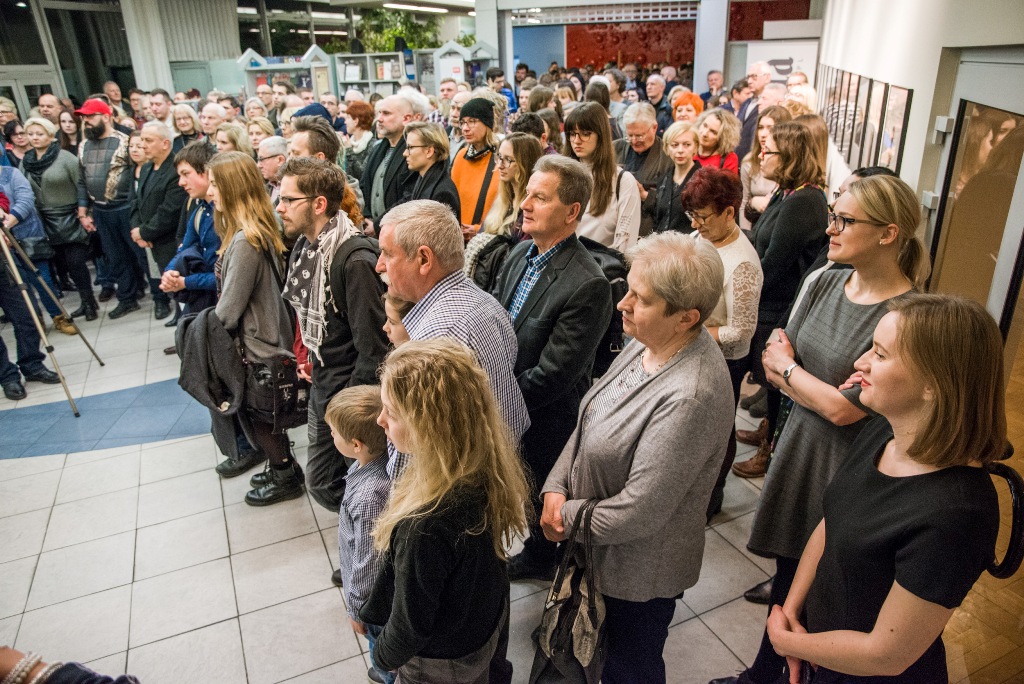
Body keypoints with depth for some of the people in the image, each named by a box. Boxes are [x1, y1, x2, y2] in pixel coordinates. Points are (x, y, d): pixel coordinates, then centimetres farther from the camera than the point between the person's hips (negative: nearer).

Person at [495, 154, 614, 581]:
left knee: (549, 505, 17)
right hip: (509, 414, 8)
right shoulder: (522, 253, -2)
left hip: (548, 426, -8)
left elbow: (551, 374, -27)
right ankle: (537, 558, 54)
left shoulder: (587, 286, -29)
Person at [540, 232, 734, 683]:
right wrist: (555, 488, -9)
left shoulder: (689, 398, -35)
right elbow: (589, 421, 2)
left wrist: (567, 516, -14)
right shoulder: (647, 343, -8)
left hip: (639, 571, -7)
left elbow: (638, 512, -30)